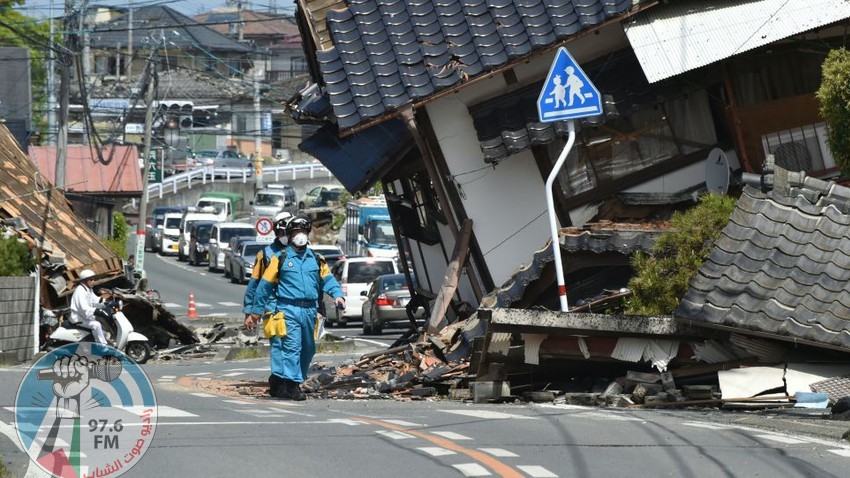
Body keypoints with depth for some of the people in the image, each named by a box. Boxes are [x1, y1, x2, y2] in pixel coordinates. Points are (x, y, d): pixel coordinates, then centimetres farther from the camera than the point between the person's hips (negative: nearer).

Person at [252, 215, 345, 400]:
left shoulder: (315, 260, 14)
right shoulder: (281, 258, 1)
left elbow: (327, 278, 11)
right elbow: (265, 284, 5)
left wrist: (337, 295, -10)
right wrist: (257, 310, 6)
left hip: (309, 311, 6)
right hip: (288, 310, -6)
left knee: (308, 349, 11)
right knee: (292, 347, -13)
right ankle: (292, 386, -14)